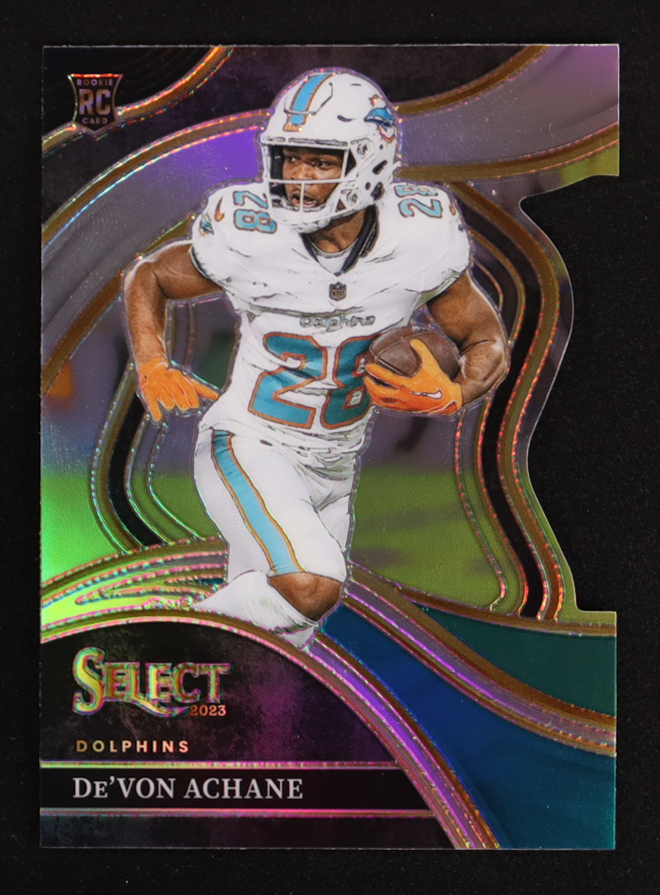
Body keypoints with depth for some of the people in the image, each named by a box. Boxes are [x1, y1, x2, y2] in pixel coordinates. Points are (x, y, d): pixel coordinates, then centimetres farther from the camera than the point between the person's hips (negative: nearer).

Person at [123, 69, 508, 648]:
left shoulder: (419, 241, -13)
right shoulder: (247, 237, -16)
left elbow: (488, 342, 1)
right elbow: (147, 278, 3)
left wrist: (451, 396, -20)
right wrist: (153, 369, -12)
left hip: (335, 466, 4)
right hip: (251, 447, -4)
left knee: (287, 635, 18)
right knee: (312, 587, -29)